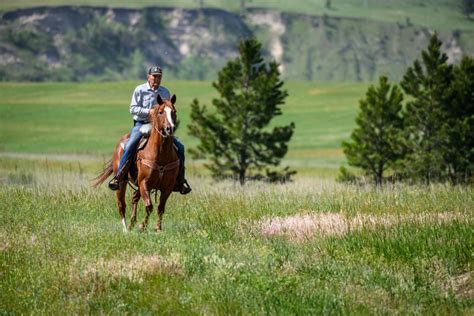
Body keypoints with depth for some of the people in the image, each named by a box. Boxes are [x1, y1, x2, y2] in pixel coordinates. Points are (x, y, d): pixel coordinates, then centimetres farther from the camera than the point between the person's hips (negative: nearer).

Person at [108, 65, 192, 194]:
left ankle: (180, 180, 3)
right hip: (141, 124, -4)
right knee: (129, 146, -28)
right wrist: (149, 112, -18)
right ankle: (118, 177, -20)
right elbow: (133, 109, -7)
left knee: (179, 147, -8)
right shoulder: (140, 90, -1)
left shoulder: (165, 92, 11)